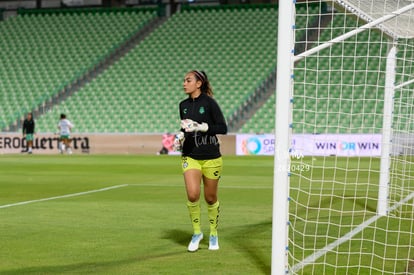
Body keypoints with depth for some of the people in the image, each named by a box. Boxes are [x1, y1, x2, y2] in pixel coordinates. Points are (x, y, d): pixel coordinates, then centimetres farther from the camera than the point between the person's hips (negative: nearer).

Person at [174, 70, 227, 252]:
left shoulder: (209, 103, -9)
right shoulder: (183, 105, 8)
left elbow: (223, 128, -13)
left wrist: (200, 126, -22)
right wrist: (180, 136, 3)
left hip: (211, 157, -3)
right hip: (190, 156, 3)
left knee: (211, 198, 7)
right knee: (192, 194, -16)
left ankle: (214, 235, 28)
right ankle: (197, 232, 4)